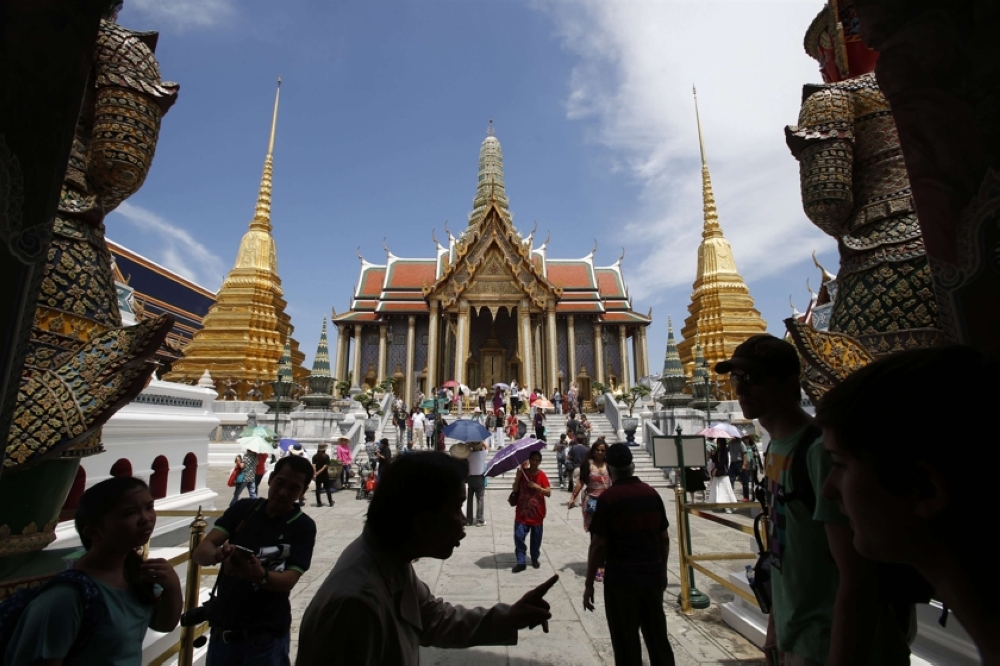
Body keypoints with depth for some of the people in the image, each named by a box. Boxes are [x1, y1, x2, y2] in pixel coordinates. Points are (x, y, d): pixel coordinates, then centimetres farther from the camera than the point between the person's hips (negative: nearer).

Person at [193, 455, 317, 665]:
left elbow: (288, 581, -18)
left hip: (266, 635, -2)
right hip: (223, 627, 3)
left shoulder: (303, 526, -12)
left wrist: (260, 575, -37)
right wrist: (218, 554, -33)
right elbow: (200, 552, -11)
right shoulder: (243, 508, -4)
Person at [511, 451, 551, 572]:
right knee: (519, 536, -4)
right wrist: (517, 477, -18)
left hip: (537, 513, 0)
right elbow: (515, 490, -4)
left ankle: (535, 559, 31)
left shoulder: (542, 475, -5)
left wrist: (536, 486, -22)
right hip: (522, 512, 1)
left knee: (536, 538, 11)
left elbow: (549, 493, -10)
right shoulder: (522, 472, -1)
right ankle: (521, 562, 6)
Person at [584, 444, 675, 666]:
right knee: (658, 638, 19)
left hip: (621, 579, -5)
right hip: (653, 576, 5)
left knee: (627, 644, 8)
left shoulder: (608, 498, -14)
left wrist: (589, 584, -6)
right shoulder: (652, 494, 1)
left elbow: (598, 545, -14)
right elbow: (664, 539, 8)